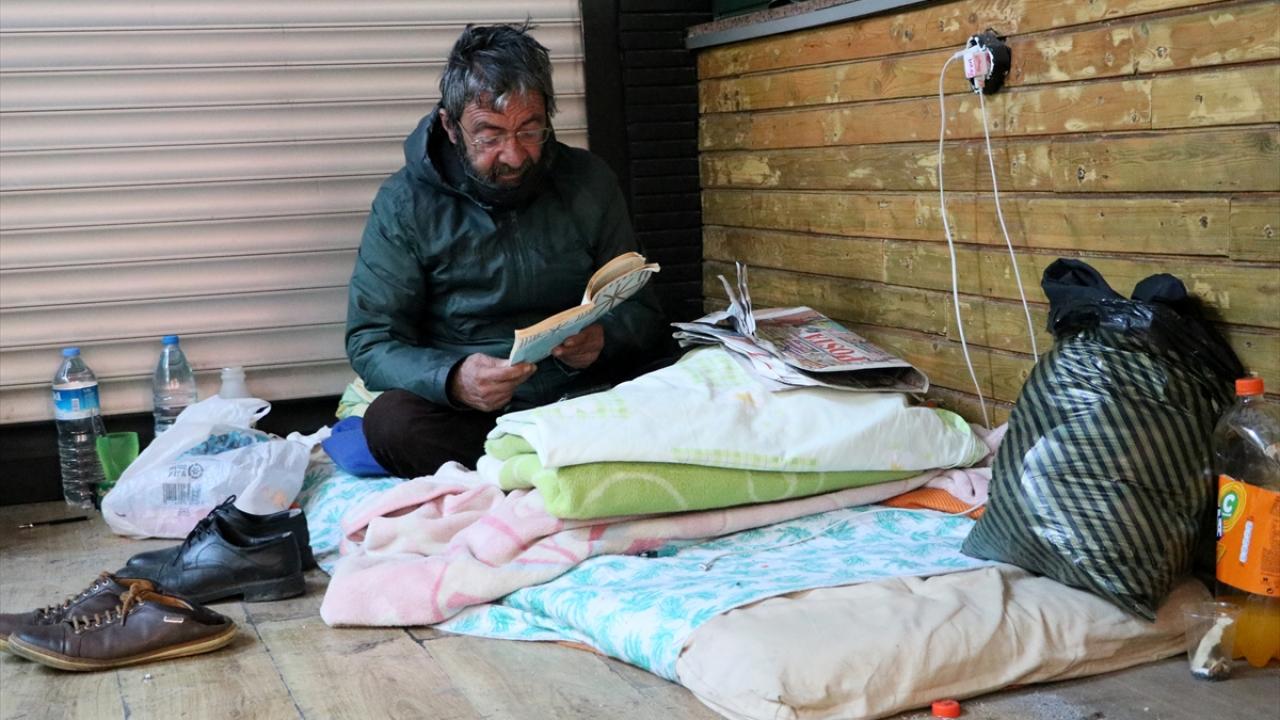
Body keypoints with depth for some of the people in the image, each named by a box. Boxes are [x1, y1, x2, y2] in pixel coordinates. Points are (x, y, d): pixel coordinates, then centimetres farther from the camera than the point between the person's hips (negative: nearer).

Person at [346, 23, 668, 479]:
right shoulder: (404, 203, -1)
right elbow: (370, 343, -4)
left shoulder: (588, 182, 6)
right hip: (463, 413, 0)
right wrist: (453, 380, -26)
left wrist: (603, 339, -15)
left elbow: (640, 310, 11)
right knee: (391, 419, -34)